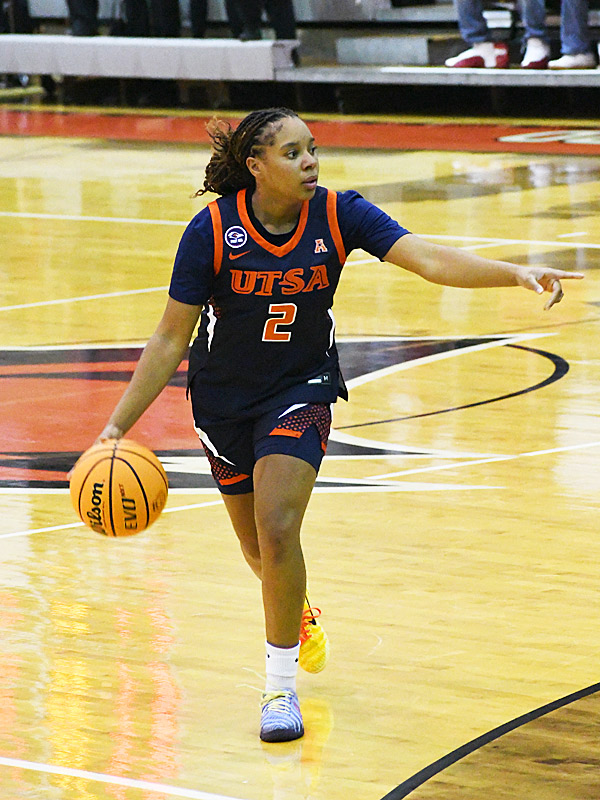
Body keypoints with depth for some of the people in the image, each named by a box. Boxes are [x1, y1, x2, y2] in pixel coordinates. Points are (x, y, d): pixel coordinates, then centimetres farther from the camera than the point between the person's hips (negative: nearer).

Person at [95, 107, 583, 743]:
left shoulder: (337, 214, -17)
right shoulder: (213, 229, -20)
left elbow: (431, 260, -26)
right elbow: (170, 339, -13)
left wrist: (518, 274, -41)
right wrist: (118, 424, -16)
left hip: (300, 390, -1)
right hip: (224, 399, 1)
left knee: (277, 531, -20)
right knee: (258, 549, 14)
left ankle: (281, 687, -3)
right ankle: (298, 612, 51)